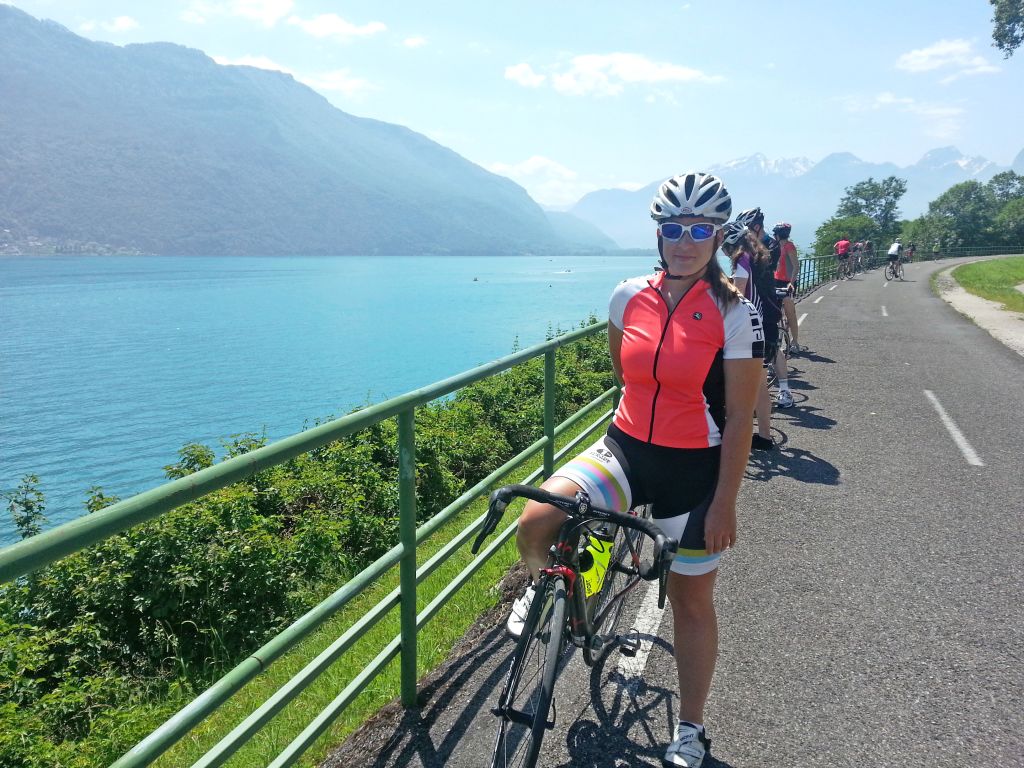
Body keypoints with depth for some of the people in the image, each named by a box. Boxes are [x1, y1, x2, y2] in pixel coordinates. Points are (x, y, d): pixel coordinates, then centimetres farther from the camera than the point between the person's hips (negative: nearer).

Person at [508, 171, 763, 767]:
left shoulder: (735, 314, -11)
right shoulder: (630, 297, -1)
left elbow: (740, 416, -10)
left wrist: (724, 502, -11)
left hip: (695, 469, -2)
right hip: (627, 448, 3)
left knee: (692, 600, 11)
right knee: (534, 524, -21)